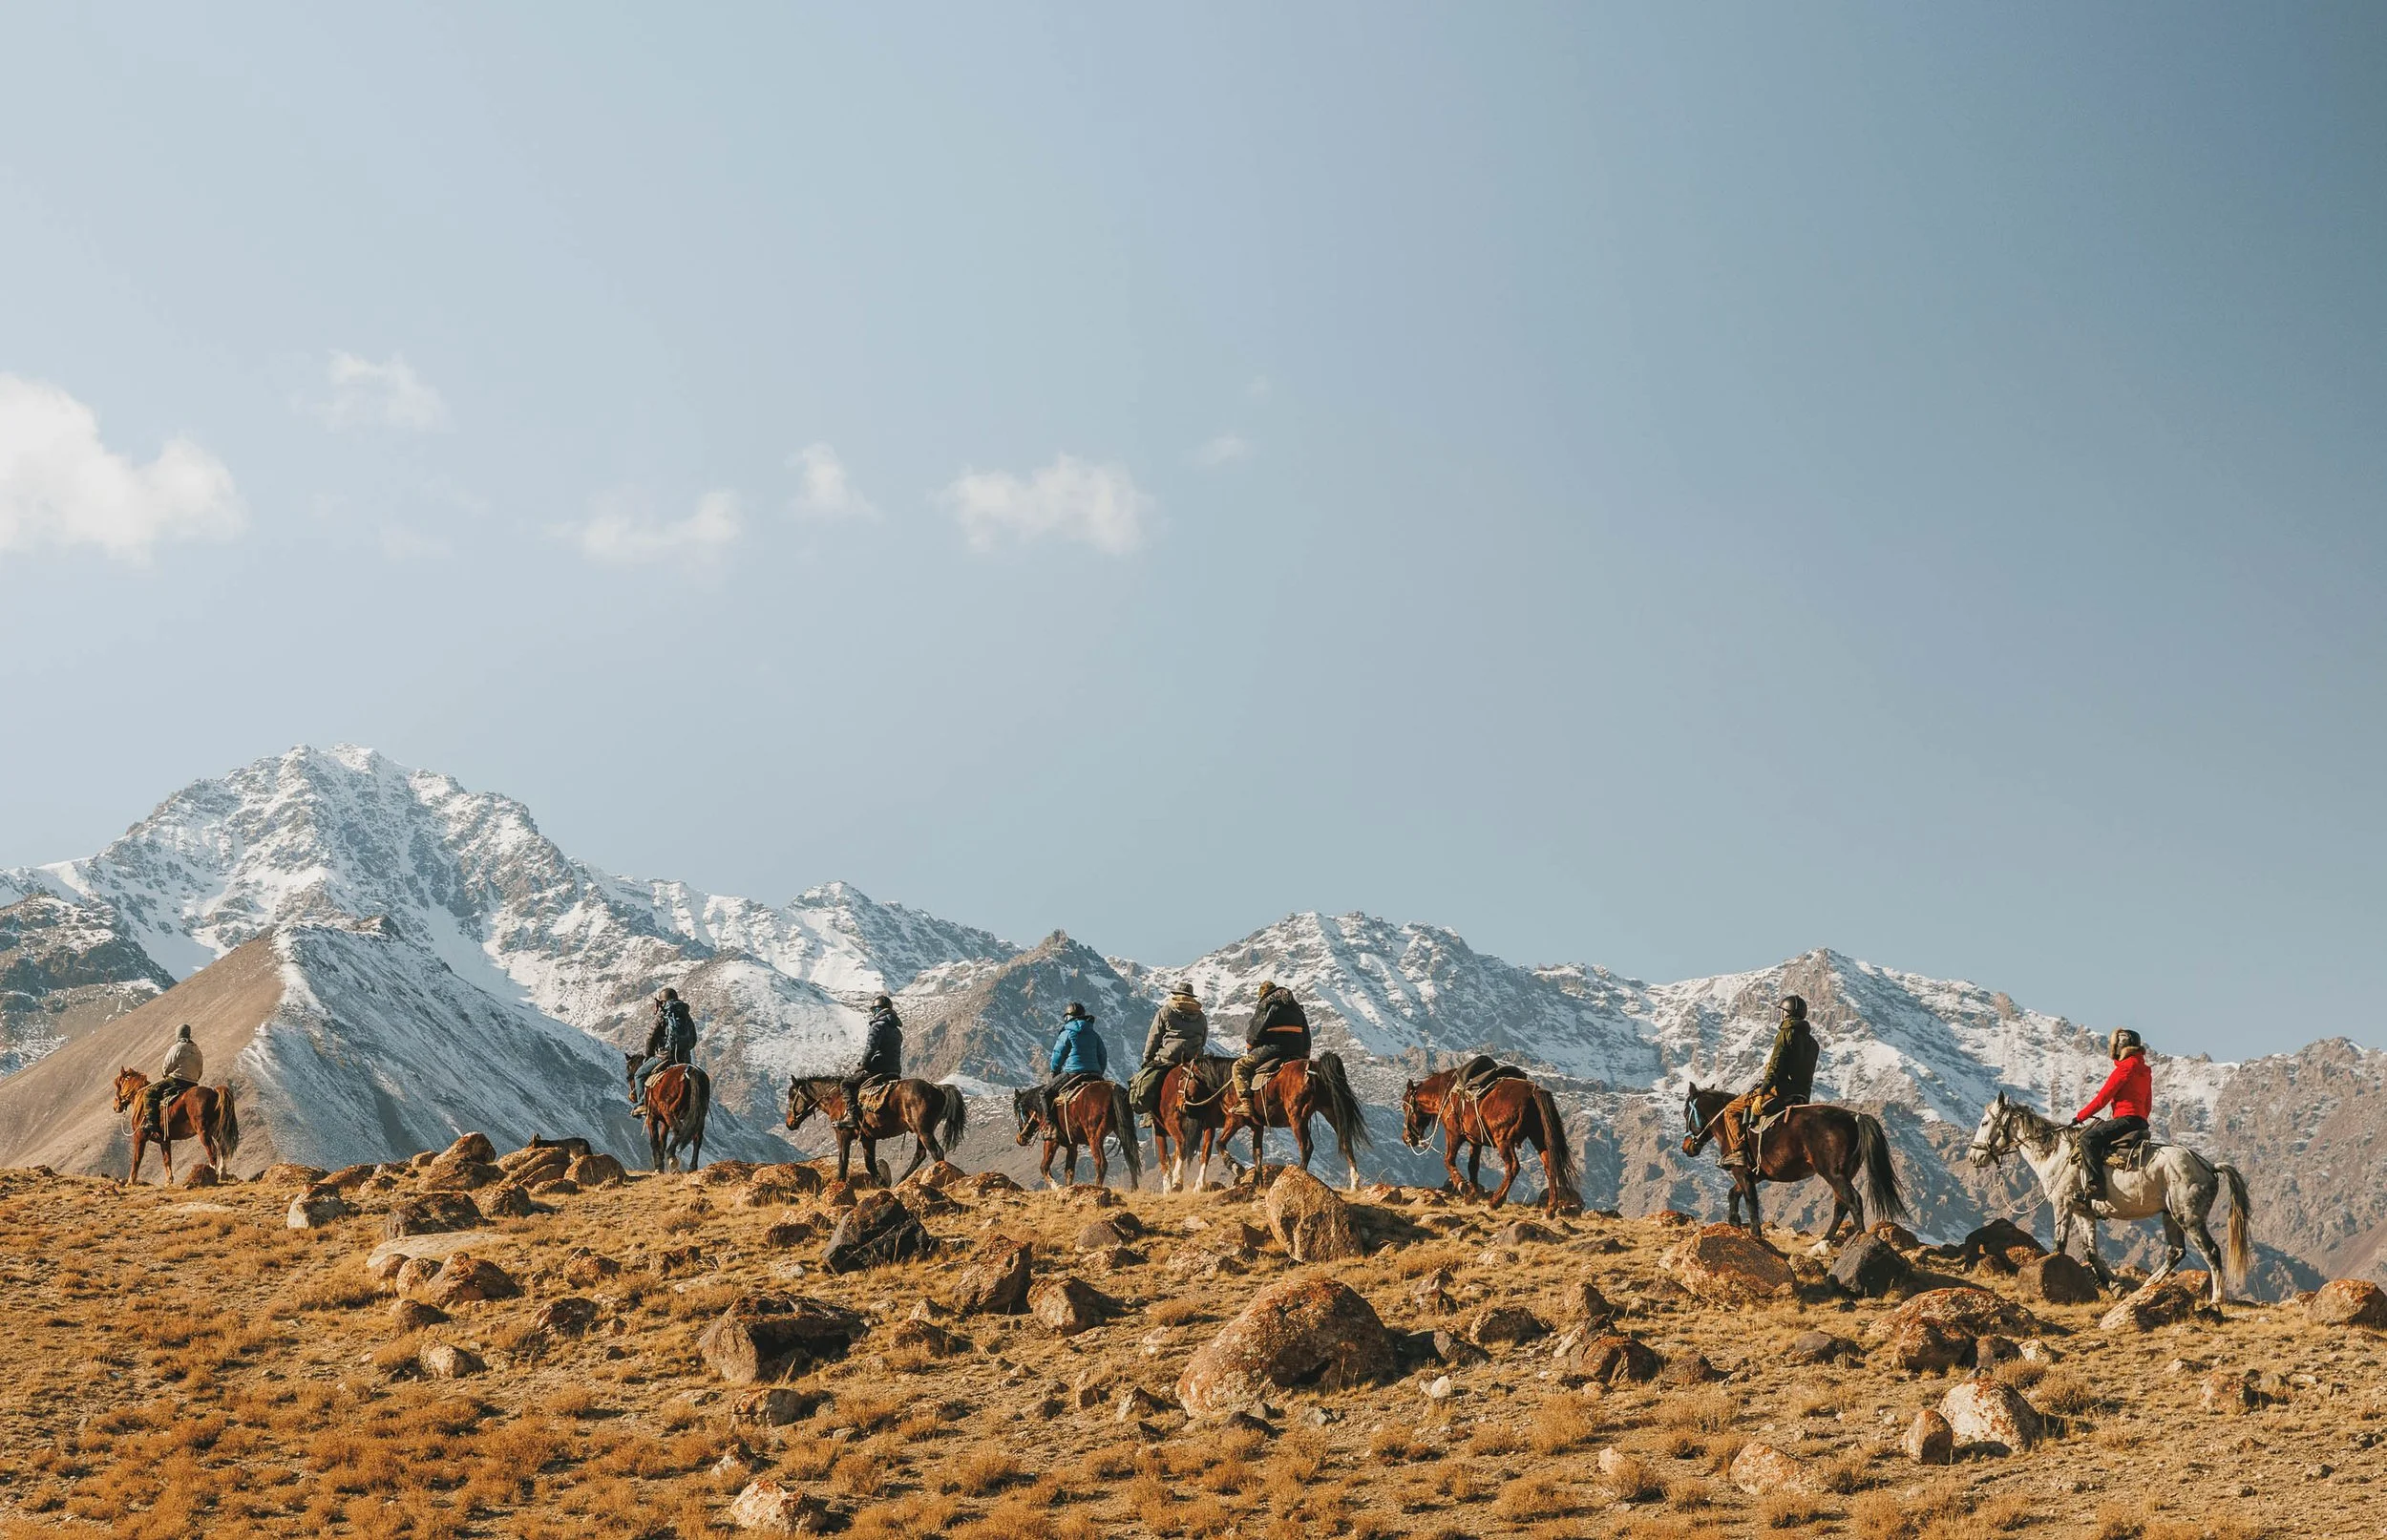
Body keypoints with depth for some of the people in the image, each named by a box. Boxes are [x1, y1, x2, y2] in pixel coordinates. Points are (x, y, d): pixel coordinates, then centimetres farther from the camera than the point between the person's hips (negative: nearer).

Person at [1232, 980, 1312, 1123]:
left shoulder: (1265, 1005, 1)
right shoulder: (1297, 1007, 23)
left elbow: (1255, 1032, 1)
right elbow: (1306, 1036, 24)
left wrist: (1249, 1049, 18)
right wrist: (1305, 1056, 28)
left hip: (1272, 1048, -7)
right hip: (1297, 1053, 7)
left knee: (1239, 1066, 0)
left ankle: (1246, 1104, -16)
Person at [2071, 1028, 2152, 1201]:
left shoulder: (2125, 1068, -9)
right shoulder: (2144, 1071, 20)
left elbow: (2102, 1098, -9)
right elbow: (2148, 1105, 25)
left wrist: (2080, 1117, -1)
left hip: (2126, 1119, -10)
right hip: (2140, 1121, 10)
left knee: (2087, 1139, -23)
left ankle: (2096, 1184, -34)